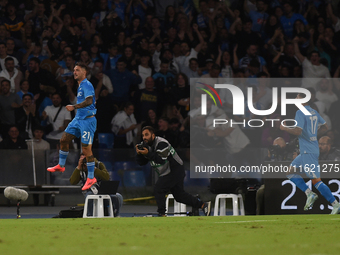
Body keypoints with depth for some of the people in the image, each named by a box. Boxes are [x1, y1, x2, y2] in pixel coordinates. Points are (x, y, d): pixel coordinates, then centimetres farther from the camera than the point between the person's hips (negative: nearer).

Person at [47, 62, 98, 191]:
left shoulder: (87, 85, -14)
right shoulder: (80, 85, 17)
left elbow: (89, 101, -27)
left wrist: (74, 107, -30)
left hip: (87, 120, -10)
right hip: (78, 119, 10)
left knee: (86, 148, -9)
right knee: (64, 139, 11)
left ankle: (91, 177, -4)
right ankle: (61, 166, 29)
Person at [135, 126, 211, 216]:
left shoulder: (161, 143, -22)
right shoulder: (147, 145, 5)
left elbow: (161, 160, -34)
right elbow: (141, 162, 3)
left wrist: (148, 154, -40)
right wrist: (139, 154, -17)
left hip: (176, 170, -10)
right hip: (166, 173, 10)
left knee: (159, 188, -19)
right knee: (179, 195, 14)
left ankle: (162, 214, -16)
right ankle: (203, 205, 24)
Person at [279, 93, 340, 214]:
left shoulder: (300, 113, -13)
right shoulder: (314, 112, 13)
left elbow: (298, 131, -21)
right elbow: (325, 126, 23)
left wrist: (284, 128, -6)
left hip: (308, 152, -10)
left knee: (316, 180, -10)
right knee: (291, 171, 15)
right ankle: (309, 193, 4)